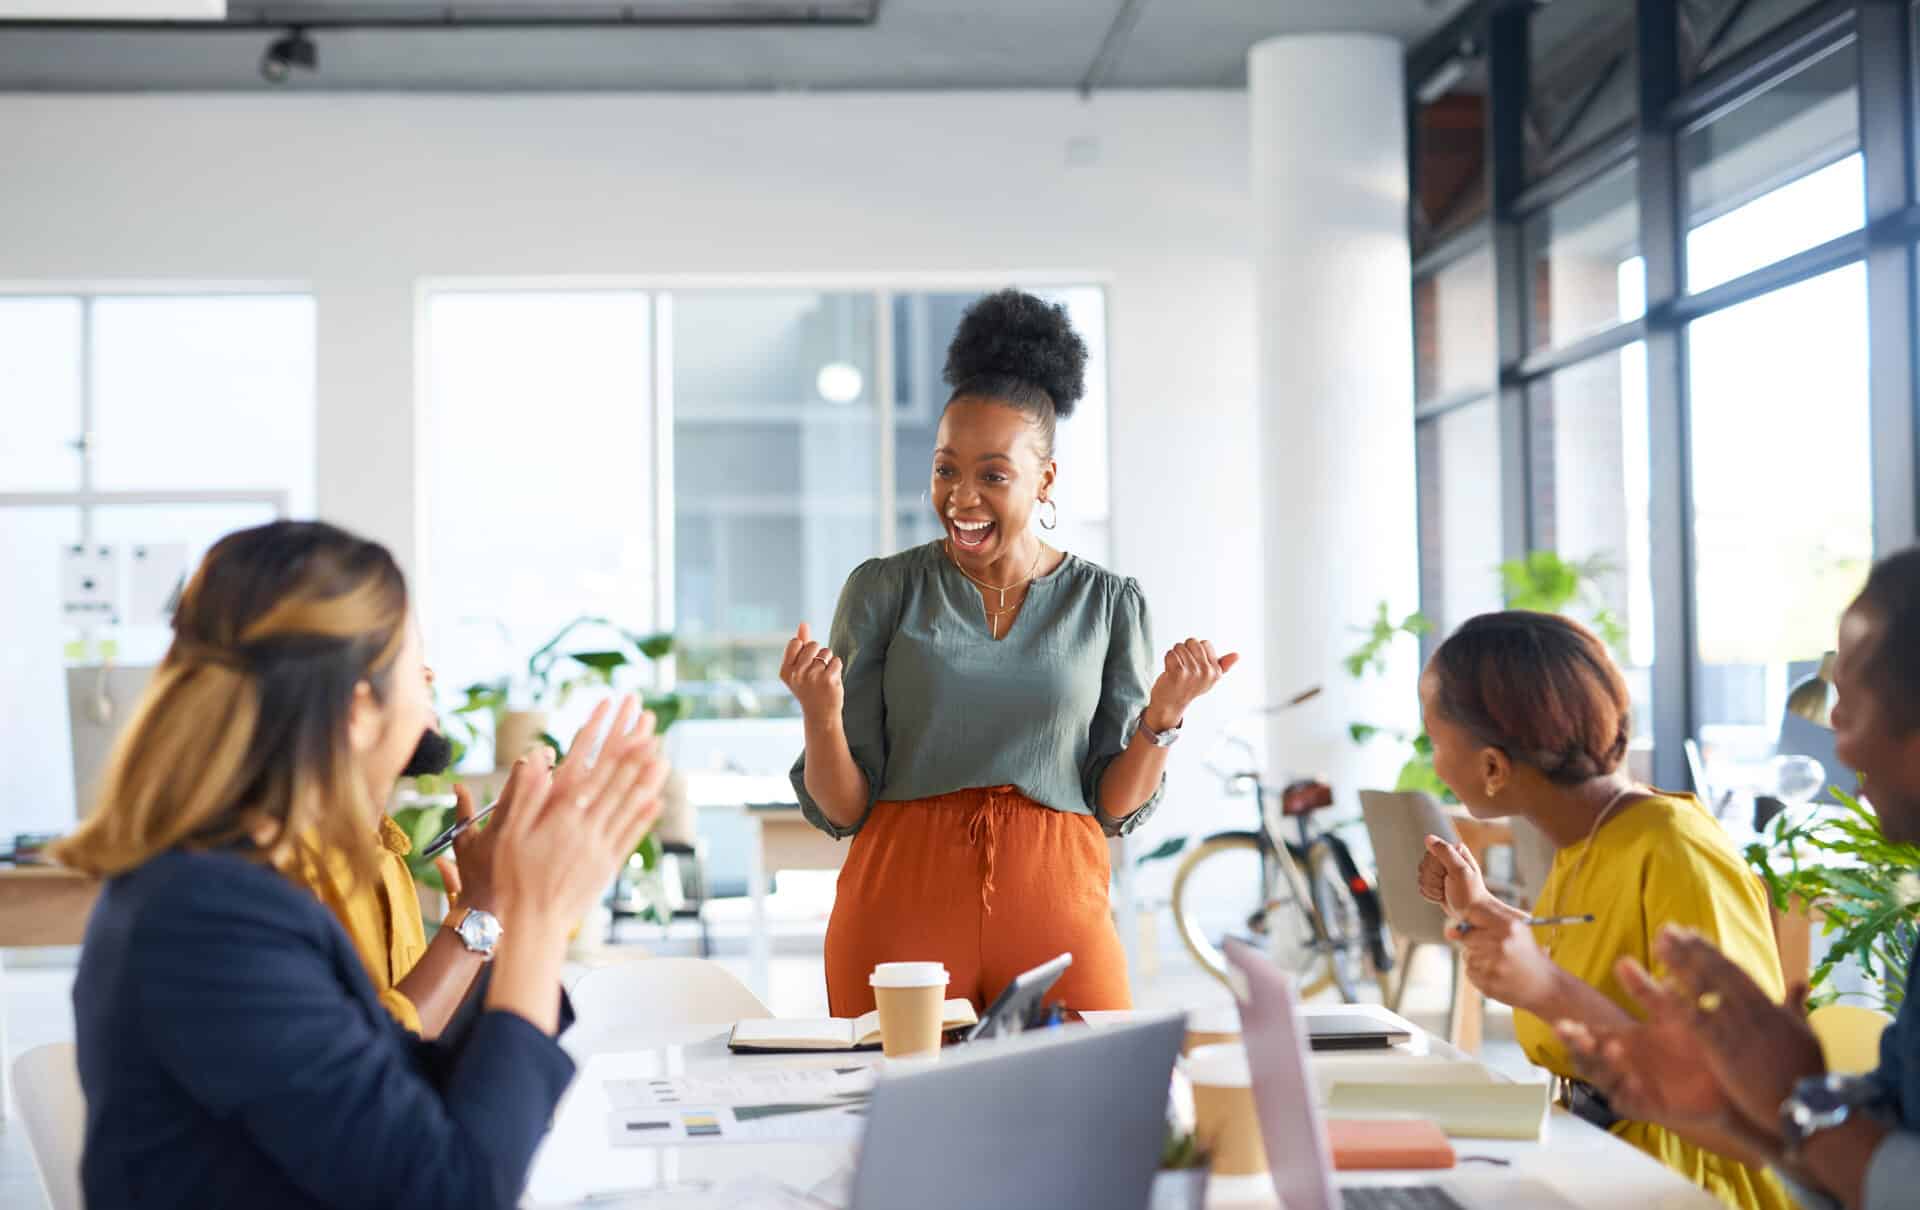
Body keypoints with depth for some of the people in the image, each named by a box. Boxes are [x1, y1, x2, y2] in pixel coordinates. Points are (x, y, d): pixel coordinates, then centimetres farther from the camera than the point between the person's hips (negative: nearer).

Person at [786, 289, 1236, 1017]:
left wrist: (1163, 714, -11)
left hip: (1054, 909, 1)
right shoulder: (884, 591, 2)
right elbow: (842, 810, 2)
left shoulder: (1109, 604, 5)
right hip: (902, 903, -1)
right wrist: (821, 715, -17)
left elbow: (1114, 807, 5)